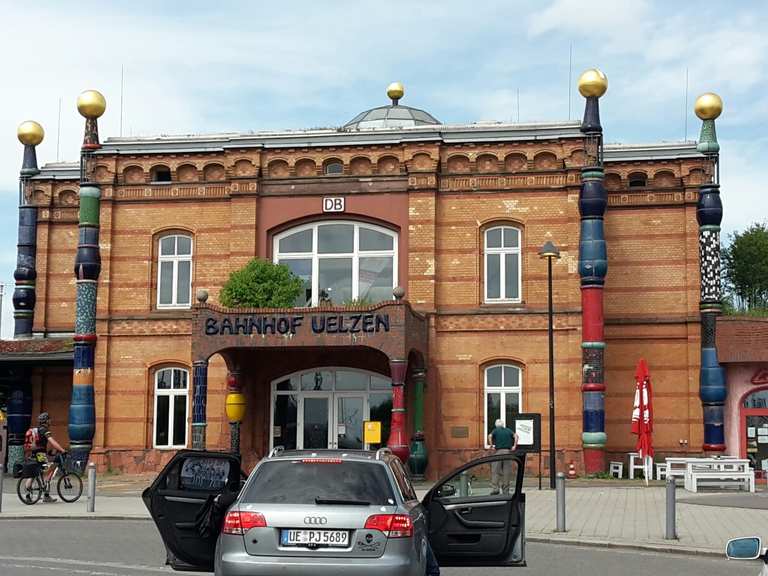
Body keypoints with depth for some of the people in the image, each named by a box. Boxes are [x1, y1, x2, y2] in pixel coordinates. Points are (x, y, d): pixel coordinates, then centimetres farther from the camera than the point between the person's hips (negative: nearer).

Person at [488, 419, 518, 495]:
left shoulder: (496, 430, 6)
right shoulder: (508, 430, 14)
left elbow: (490, 436, -13)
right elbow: (516, 436, 0)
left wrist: (491, 445, -4)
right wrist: (514, 446, 2)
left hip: (498, 451, -3)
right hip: (508, 451, 3)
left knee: (495, 471, -1)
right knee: (506, 472, 5)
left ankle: (495, 488, -13)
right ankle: (506, 491, 5)